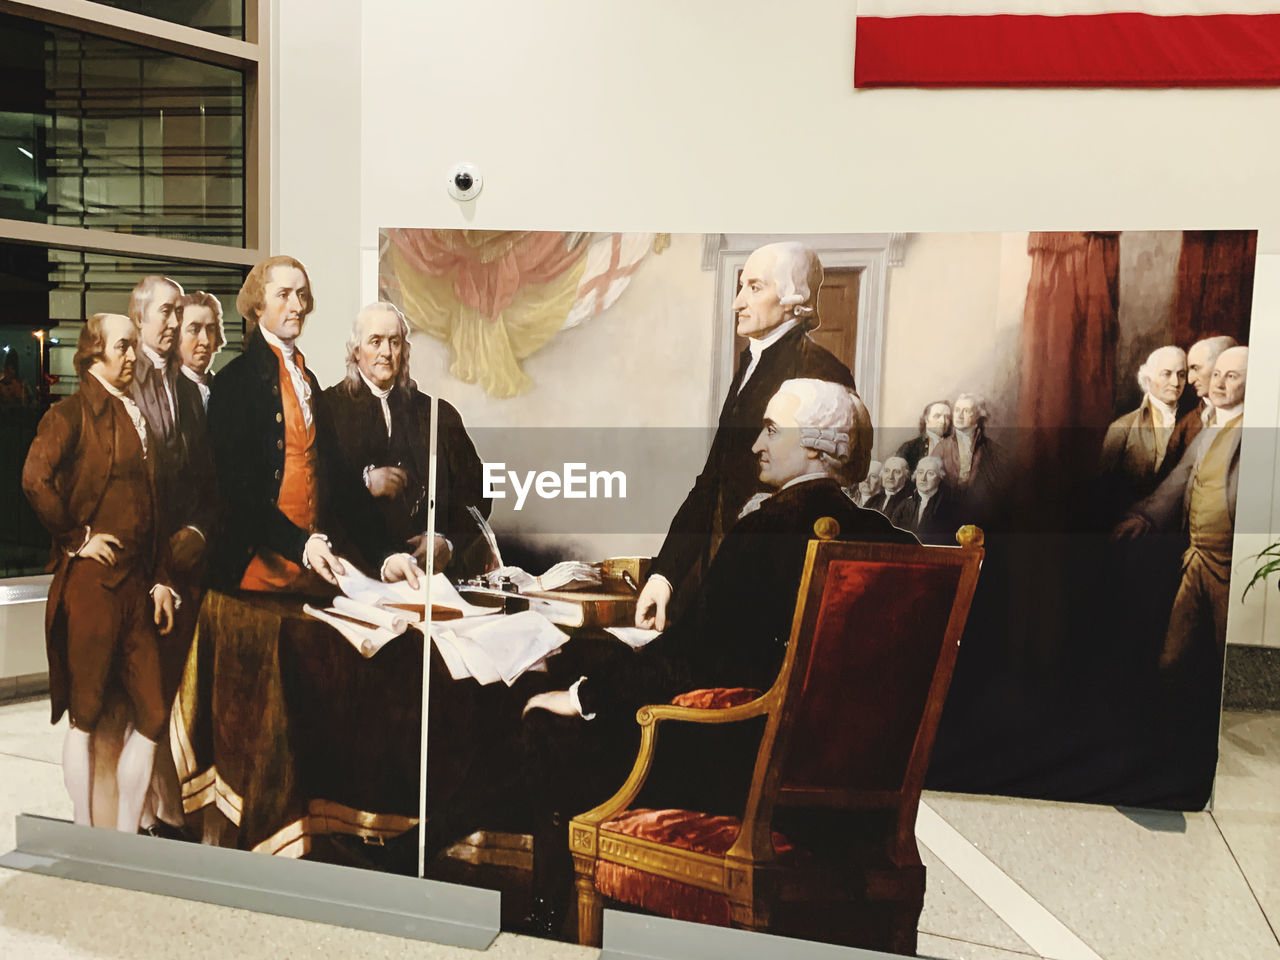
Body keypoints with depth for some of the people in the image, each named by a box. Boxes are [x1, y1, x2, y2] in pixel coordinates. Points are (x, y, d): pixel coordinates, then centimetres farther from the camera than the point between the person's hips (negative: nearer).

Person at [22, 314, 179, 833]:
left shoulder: (138, 416, 17)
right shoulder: (73, 413, -4)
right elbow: (36, 479, -22)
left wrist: (161, 580, 13)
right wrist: (77, 537, -12)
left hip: (138, 584, 6)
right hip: (92, 581, -6)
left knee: (151, 714, 5)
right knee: (85, 716, 4)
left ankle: (126, 837, 18)